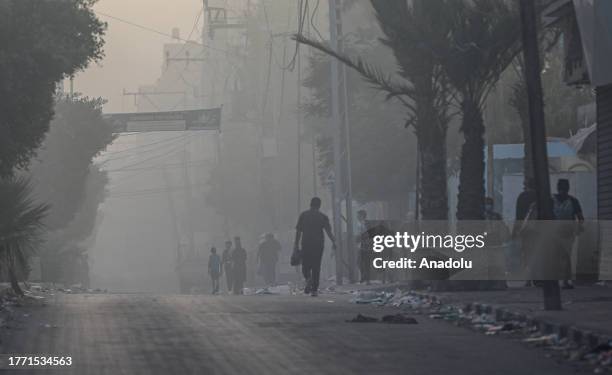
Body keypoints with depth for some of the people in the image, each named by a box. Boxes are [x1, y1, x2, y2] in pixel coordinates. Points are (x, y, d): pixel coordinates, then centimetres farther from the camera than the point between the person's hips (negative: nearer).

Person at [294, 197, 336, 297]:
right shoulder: (323, 217, 3)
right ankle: (314, 289, 3)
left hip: (306, 244, -1)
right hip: (319, 245, 1)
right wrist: (333, 242, 7)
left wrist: (296, 245, 4)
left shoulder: (303, 215, 4)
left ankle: (308, 278, -24)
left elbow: (298, 231, 2)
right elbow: (328, 231, -3)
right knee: (316, 267, 6)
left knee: (305, 266, 7)